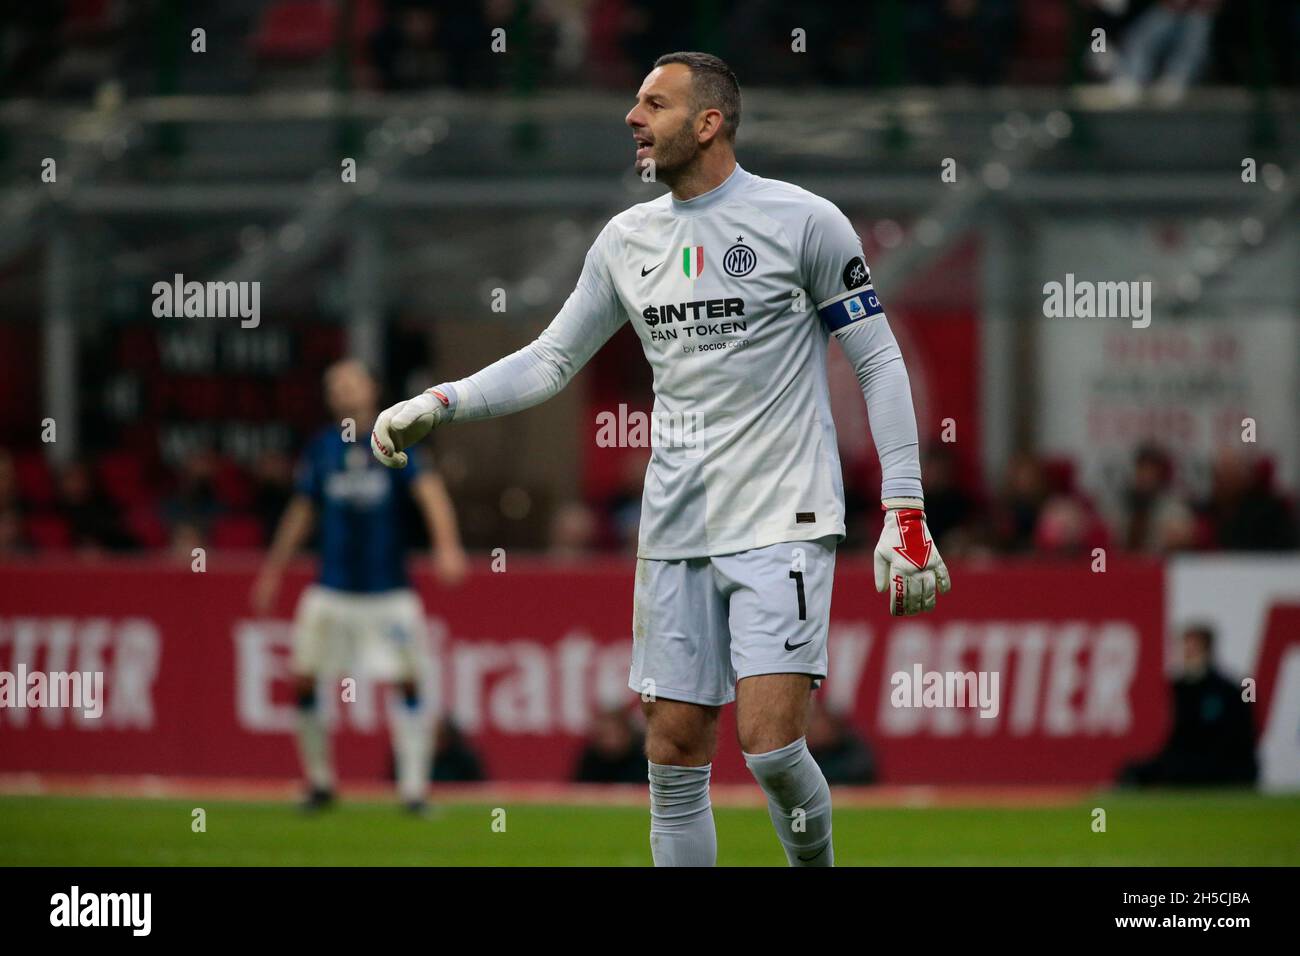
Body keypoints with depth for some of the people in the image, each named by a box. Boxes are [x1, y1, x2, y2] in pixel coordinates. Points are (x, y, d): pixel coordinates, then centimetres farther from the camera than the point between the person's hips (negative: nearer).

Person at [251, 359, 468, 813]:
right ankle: (320, 782, 11)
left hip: (388, 588, -2)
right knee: (302, 678, -4)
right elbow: (301, 511, 16)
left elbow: (429, 490, -14)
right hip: (332, 588, 2)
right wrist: (273, 569, 18)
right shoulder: (321, 449, 6)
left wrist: (447, 545, -30)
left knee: (408, 681, -7)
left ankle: (414, 787, -1)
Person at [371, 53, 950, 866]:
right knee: (674, 753, 2)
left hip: (783, 522, -5)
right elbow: (551, 360, 19)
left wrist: (905, 513, -7)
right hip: (675, 531, 5)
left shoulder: (804, 221, -5)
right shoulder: (627, 240, 11)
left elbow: (879, 362, -2)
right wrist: (439, 404, 5)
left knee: (771, 746, -15)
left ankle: (815, 863, 11)